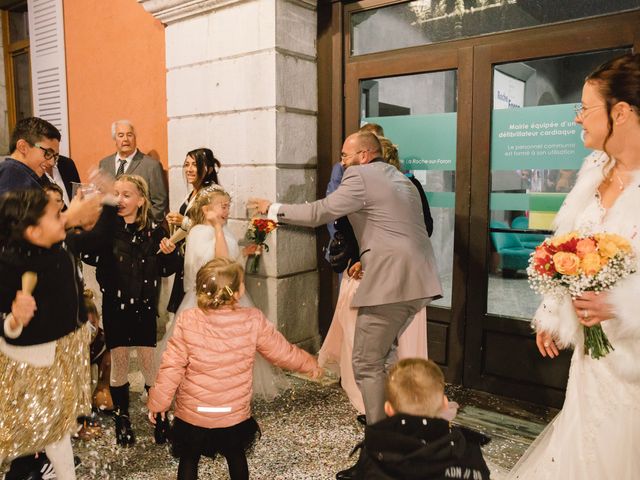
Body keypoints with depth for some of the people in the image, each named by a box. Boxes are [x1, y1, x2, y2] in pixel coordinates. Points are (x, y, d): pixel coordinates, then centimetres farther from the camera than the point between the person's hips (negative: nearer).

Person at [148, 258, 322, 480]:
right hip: (235, 414, 1)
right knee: (235, 456, 26)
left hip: (192, 414, 0)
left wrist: (158, 402, 2)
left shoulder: (187, 321, -18)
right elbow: (283, 353, -5)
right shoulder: (253, 321, -17)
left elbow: (172, 368, -14)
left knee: (189, 459, 22)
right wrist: (310, 364, 14)